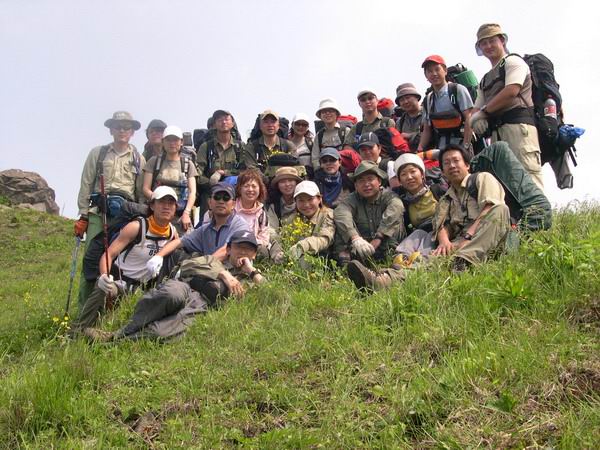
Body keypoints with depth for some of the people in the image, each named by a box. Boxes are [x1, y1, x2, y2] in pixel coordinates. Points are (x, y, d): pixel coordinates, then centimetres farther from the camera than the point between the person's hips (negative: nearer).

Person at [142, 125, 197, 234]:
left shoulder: (188, 164, 13)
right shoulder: (154, 161, 12)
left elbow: (192, 192, 5)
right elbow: (146, 188, 7)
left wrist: (186, 213, -11)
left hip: (181, 214, 0)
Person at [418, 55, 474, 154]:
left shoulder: (458, 90, -1)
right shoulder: (428, 100, 14)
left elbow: (469, 119, -7)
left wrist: (465, 147, -16)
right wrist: (419, 150, 2)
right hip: (439, 150, 5)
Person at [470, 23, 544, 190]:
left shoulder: (513, 61, 8)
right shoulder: (485, 80, 30)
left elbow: (511, 91, -9)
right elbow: (477, 109, 22)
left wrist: (483, 112, -3)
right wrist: (478, 119, -3)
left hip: (518, 125, -7)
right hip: (497, 131, 8)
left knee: (528, 178, -19)